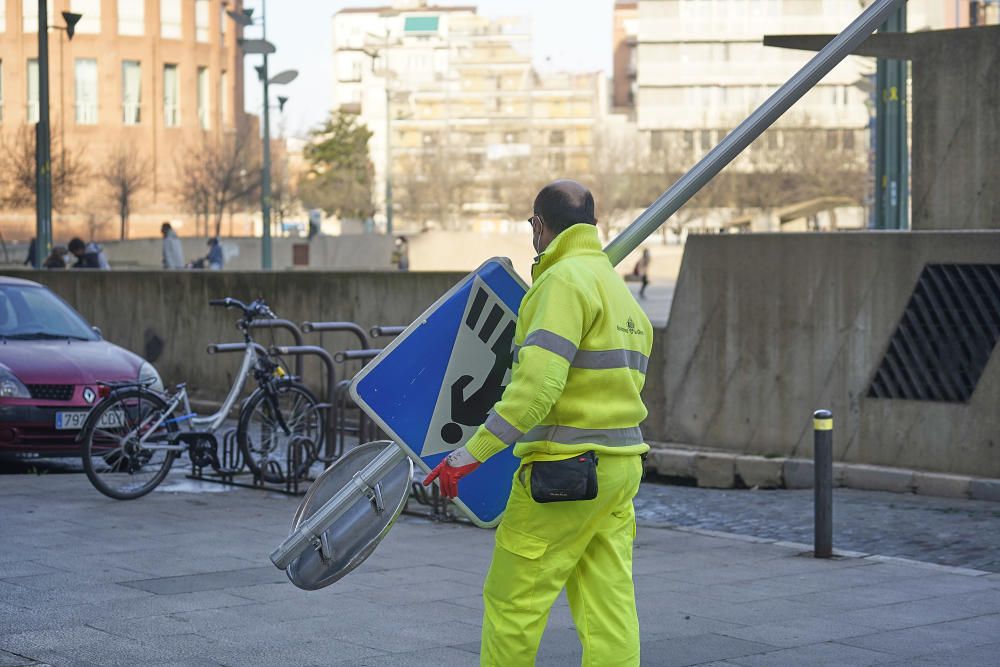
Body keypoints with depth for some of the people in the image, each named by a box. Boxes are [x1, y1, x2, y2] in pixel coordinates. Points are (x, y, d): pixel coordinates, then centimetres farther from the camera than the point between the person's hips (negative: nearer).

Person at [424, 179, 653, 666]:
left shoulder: (563, 280, -11)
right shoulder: (619, 288, 18)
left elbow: (537, 385, -22)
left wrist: (473, 452, -21)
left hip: (565, 468, -9)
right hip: (622, 464, 9)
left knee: (513, 601, 2)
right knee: (608, 606, 6)